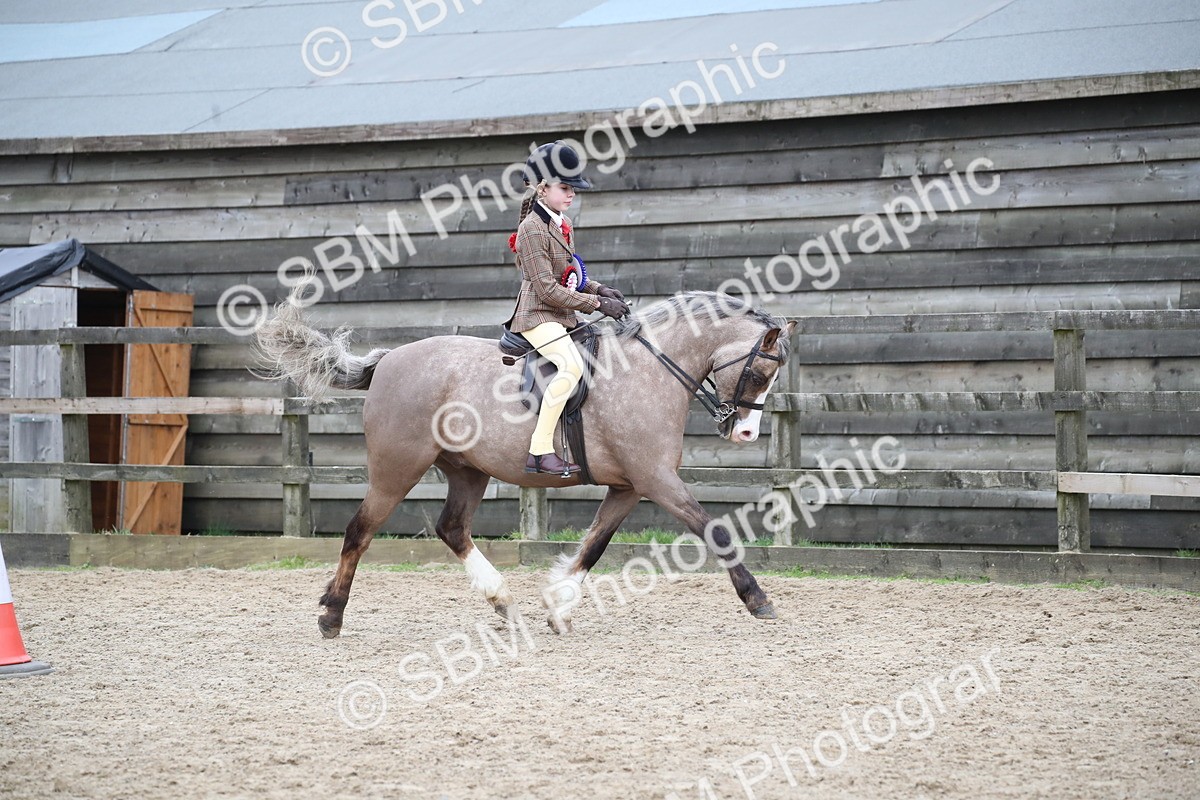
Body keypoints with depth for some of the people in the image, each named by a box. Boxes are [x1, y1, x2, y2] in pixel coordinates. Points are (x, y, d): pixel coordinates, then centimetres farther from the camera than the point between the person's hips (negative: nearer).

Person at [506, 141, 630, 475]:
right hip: (538, 316, -10)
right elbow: (548, 290, -19)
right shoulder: (532, 229, -15)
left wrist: (600, 290, 3)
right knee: (572, 364, -32)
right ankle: (540, 450, -33)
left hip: (563, 317, 10)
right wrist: (597, 304, -18)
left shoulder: (562, 224, 14)